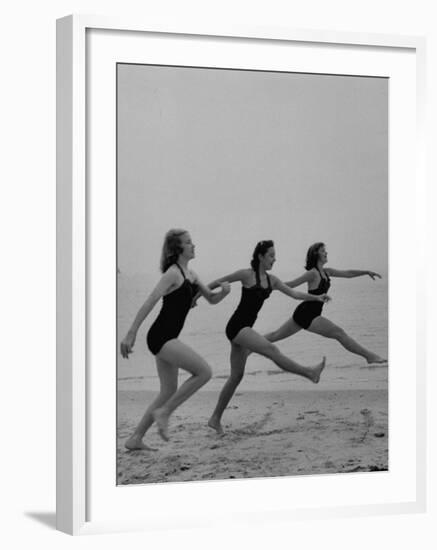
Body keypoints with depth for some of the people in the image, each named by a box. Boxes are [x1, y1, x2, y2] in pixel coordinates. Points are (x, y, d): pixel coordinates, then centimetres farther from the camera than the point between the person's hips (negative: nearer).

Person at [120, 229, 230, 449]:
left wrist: (223, 291, -1)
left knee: (169, 392, 12)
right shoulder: (173, 273, -12)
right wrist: (131, 334, -24)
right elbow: (149, 303, -18)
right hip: (161, 337, -10)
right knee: (204, 371, -15)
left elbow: (212, 299, 23)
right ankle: (163, 412, -7)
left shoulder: (189, 274, 16)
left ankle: (135, 439, 17)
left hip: (167, 339, 10)